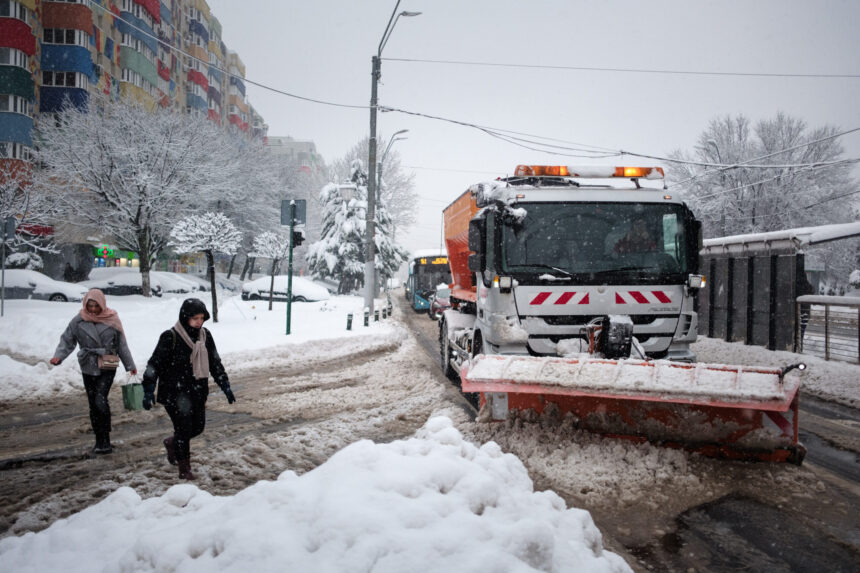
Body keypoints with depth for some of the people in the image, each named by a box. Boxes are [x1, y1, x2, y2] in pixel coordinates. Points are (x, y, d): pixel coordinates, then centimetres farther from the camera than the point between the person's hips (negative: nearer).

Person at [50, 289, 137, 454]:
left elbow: (121, 344, 5)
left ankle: (105, 440, -8)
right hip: (88, 368, 3)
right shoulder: (78, 321, -1)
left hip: (108, 367, -3)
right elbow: (67, 340, 3)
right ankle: (100, 441, 20)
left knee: (100, 400, -18)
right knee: (93, 405, 8)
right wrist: (58, 356, -16)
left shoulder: (111, 319, -2)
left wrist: (130, 365, 11)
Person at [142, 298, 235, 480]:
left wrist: (225, 386, 12)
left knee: (198, 426, 11)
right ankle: (184, 468, 15)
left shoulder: (205, 335, 4)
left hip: (197, 393, 6)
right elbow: (155, 364, -11)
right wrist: (148, 391, -16)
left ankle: (172, 443, 41)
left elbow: (215, 363, 14)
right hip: (174, 394, -6)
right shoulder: (170, 337, -14)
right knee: (184, 428, -3)